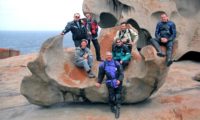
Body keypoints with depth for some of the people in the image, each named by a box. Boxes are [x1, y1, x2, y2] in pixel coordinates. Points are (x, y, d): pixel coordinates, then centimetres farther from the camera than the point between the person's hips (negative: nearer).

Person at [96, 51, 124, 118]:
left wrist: (119, 80, -17)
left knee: (118, 96, 0)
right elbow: (101, 74, 9)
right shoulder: (103, 65, -1)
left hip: (118, 82, 0)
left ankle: (117, 110, 6)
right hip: (110, 83, 0)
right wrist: (99, 82, 5)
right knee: (111, 97, 2)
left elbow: (121, 73, -3)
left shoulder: (117, 63, -4)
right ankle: (112, 108, 25)